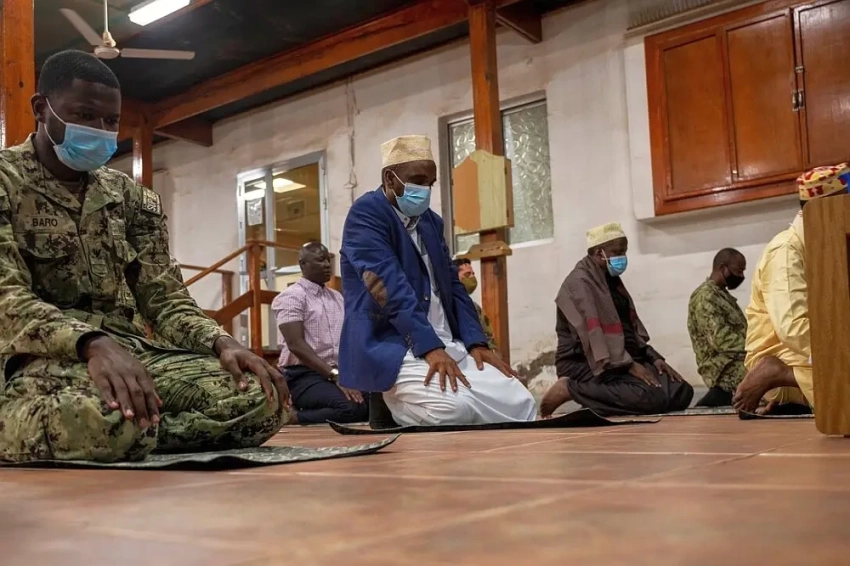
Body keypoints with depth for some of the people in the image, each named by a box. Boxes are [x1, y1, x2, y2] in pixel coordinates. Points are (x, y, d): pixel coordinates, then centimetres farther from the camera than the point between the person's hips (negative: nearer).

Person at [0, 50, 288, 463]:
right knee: (101, 418, -42)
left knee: (259, 400, -19)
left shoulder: (132, 199, 17)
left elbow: (165, 297, 11)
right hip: (37, 360, -6)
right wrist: (94, 343, -33)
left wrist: (221, 343, -12)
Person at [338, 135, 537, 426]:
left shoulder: (431, 221, 18)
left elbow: (452, 283, 16)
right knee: (454, 410, -31)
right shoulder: (367, 212, -7)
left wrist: (475, 342, 1)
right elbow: (391, 285, -19)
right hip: (389, 345, -7)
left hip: (447, 344, 7)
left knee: (520, 404, -11)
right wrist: (430, 348, -26)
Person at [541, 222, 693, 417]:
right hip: (586, 364, -9)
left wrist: (653, 357, 4)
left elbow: (631, 325, 18)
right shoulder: (579, 282, -12)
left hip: (624, 360, 9)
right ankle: (571, 388, -16)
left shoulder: (612, 280, 17)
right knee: (652, 397, -30)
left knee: (682, 391, -4)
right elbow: (592, 332, -21)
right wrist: (629, 365, -25)